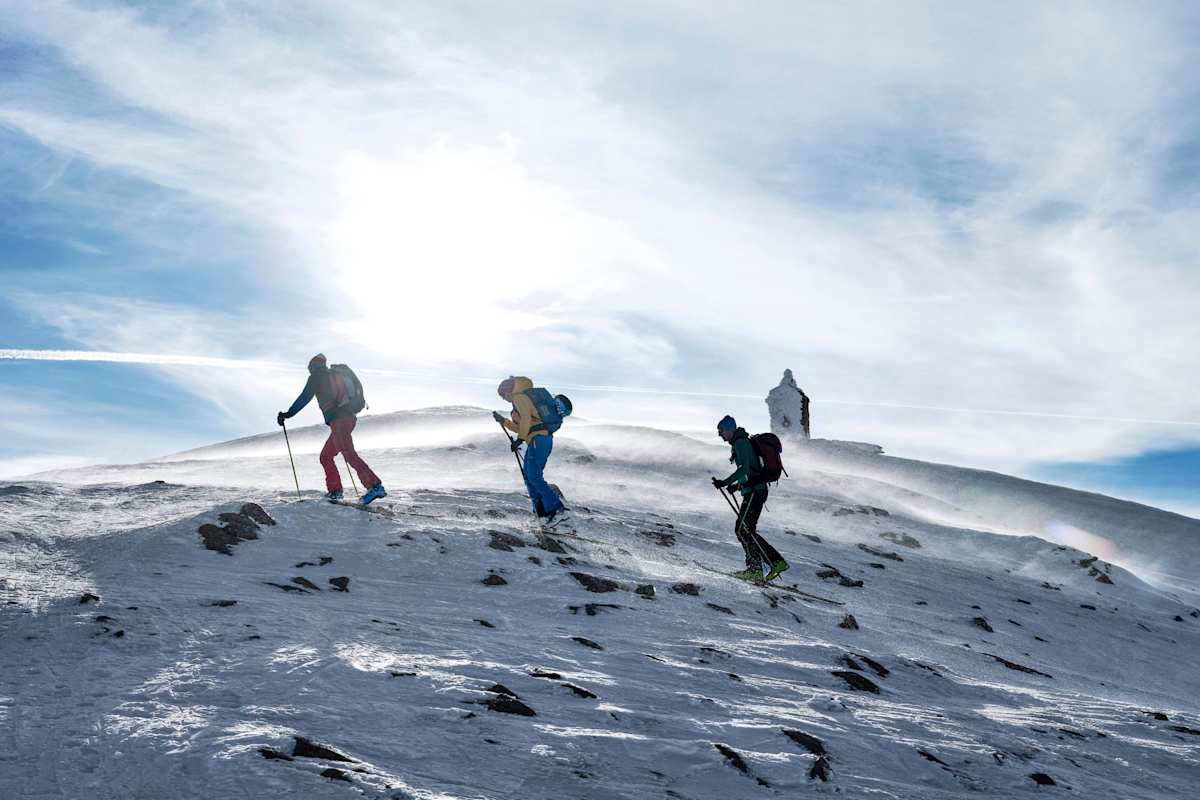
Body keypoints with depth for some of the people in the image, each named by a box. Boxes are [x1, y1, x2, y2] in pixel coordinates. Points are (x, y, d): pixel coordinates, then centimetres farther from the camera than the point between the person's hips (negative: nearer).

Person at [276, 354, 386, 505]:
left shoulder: (316, 377, 7)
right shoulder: (336, 375, 27)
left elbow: (304, 398, 1)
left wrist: (288, 414, 10)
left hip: (338, 419, -8)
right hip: (349, 417, 8)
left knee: (349, 454, -18)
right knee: (326, 456, 16)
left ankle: (375, 486, -31)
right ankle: (334, 491, 10)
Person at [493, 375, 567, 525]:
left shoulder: (519, 398, -5)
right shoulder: (524, 400, 25)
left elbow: (526, 419, -21)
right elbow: (521, 428, 31)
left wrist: (519, 439, -20)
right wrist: (503, 420, 32)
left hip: (538, 439, -10)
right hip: (540, 440, 10)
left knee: (534, 477, -10)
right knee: (529, 477, 9)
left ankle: (558, 510, -12)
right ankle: (543, 514, 6)